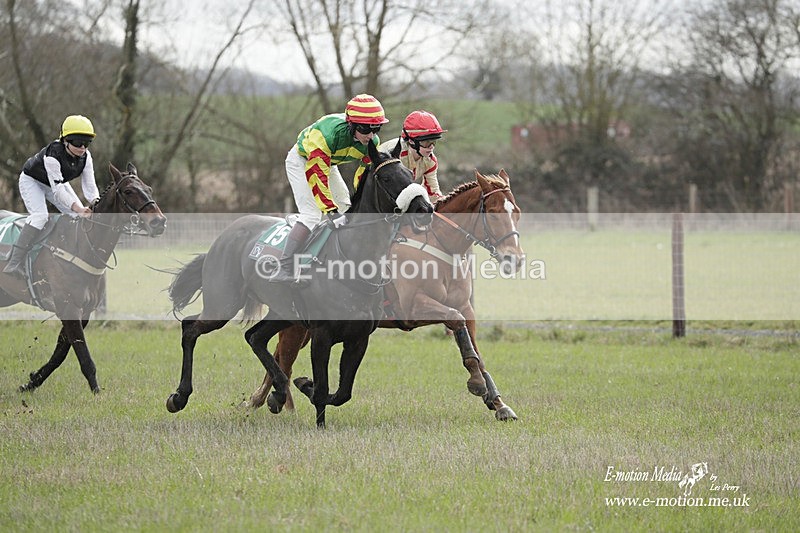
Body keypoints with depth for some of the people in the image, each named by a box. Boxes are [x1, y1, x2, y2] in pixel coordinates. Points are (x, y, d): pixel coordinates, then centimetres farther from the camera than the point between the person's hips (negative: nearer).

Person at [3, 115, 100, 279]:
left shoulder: (85, 157, -19)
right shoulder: (53, 156, -39)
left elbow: (89, 186, -21)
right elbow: (58, 191, -43)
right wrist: (78, 208, -55)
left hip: (59, 182, 7)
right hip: (31, 181, -7)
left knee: (81, 216, -6)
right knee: (40, 215, -29)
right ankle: (15, 263, -34)